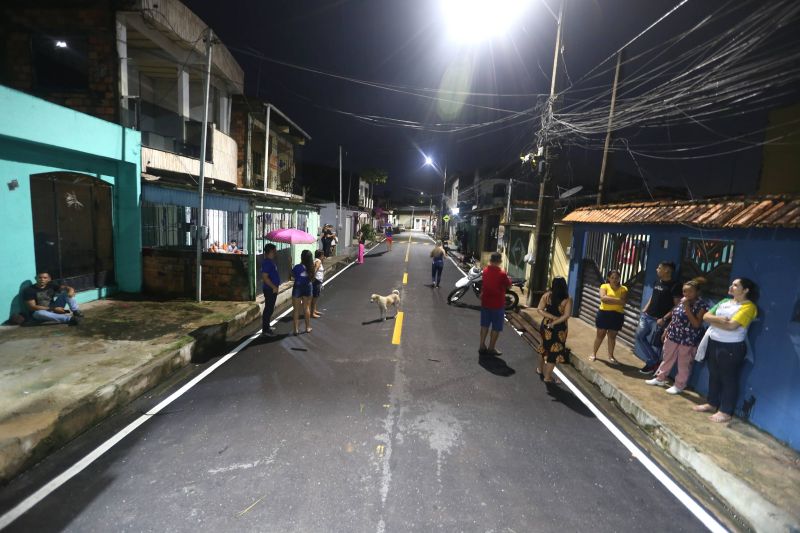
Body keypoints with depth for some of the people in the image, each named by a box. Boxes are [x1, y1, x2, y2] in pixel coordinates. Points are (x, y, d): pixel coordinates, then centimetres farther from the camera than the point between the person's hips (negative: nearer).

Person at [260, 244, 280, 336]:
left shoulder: (271, 261, 12)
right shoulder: (267, 262, -18)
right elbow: (265, 277, -24)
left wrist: (276, 286, 18)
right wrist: (274, 287, -21)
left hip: (273, 289, 10)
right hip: (270, 289, -10)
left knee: (270, 308, 18)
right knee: (269, 309, -4)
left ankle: (267, 326, 29)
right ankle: (265, 330, 3)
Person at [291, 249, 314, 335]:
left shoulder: (297, 267, -18)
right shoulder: (310, 267, -6)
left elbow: (293, 277, -9)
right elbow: (311, 277, 2)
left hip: (298, 288, -4)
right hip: (307, 288, 4)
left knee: (296, 309, 6)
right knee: (306, 308, 16)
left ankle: (296, 329, 9)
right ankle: (308, 327, 25)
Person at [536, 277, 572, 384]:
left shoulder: (546, 295, -5)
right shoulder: (568, 299, -12)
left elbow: (540, 310, -9)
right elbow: (566, 315, -19)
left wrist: (552, 317, -12)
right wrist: (555, 323, -14)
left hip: (546, 325, 4)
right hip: (559, 328, -4)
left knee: (545, 346, 24)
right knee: (554, 351, 7)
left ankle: (540, 369, 40)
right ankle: (547, 377, 13)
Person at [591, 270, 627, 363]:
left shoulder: (623, 289, 1)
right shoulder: (604, 286, -3)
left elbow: (623, 302, -13)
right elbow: (603, 298, -20)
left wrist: (608, 300, -17)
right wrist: (617, 300, -19)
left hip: (617, 315, 1)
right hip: (604, 314, -1)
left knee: (612, 336, 11)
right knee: (600, 334, 8)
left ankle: (611, 356, 25)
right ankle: (594, 354, 19)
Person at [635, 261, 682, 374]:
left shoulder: (674, 285, -13)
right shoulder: (657, 282, 10)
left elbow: (677, 306, -15)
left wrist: (664, 318, -19)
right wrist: (644, 311, 13)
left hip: (658, 319, -8)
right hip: (647, 316, 8)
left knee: (653, 343, -1)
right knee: (640, 335, 6)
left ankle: (653, 364, 18)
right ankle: (652, 361, 17)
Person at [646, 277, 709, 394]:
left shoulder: (701, 306, -15)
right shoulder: (682, 301, 5)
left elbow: (696, 324, -22)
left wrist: (687, 308, -25)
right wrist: (667, 330, 15)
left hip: (688, 340, -7)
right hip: (673, 336, 7)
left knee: (683, 364, 8)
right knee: (667, 358, 18)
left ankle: (679, 385, 21)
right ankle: (660, 378, 31)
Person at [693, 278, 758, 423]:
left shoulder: (748, 306, -11)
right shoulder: (724, 301, 12)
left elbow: (731, 326, -21)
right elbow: (706, 316, 6)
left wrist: (713, 320, -7)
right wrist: (718, 319, -13)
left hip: (731, 347, -7)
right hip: (713, 343, 8)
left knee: (728, 379, 3)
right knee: (714, 375, 16)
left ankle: (726, 412, 13)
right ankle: (712, 404, 30)